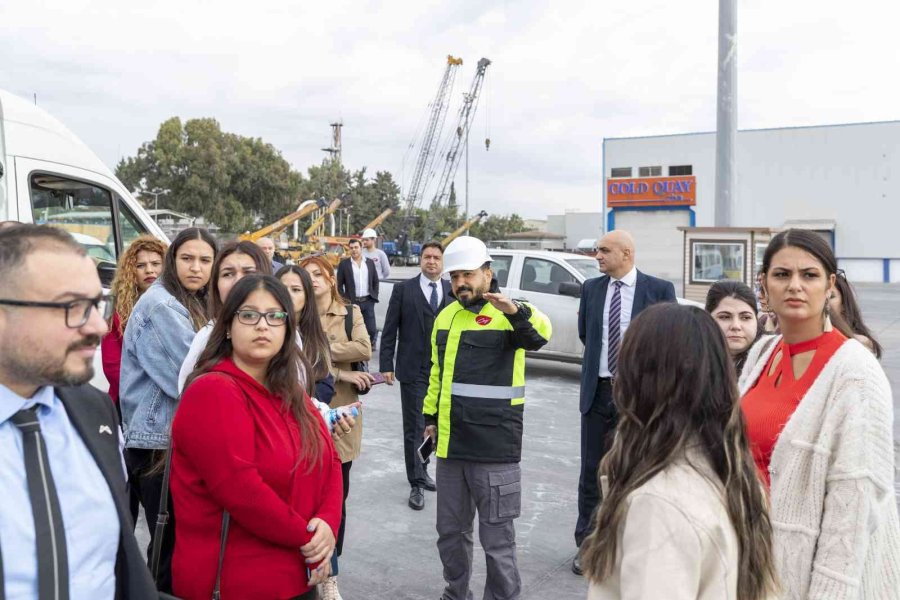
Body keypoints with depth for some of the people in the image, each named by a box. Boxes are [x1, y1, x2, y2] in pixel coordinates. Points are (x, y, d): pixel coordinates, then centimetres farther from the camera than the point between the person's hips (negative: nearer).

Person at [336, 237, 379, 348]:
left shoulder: (370, 262, 8)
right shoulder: (343, 264, 0)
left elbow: (376, 281, 13)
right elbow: (339, 284, 0)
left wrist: (375, 296, 4)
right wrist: (344, 300, -6)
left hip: (368, 301, 2)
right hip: (352, 302, -2)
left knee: (371, 329, 0)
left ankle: (371, 342, 29)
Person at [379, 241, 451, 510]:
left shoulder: (453, 291, 6)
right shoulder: (403, 290, 0)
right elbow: (389, 330, -1)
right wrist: (386, 365, -6)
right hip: (413, 370, -3)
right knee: (414, 427, 1)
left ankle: (421, 470, 32)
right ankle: (417, 484, 9)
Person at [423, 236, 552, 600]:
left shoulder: (508, 316, -11)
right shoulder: (446, 316, 9)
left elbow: (540, 333, -33)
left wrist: (516, 312, -52)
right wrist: (431, 416, 18)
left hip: (494, 448, -6)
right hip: (450, 445, 6)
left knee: (497, 539, 4)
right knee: (451, 531, 20)